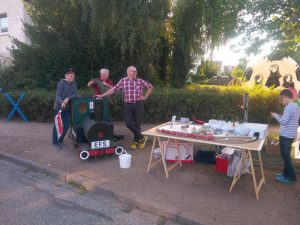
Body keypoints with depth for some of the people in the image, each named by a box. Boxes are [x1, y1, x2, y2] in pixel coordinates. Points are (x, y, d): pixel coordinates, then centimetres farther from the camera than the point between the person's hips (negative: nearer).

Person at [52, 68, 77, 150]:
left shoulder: (74, 83, 4)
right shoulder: (61, 83, -13)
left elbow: (75, 94, -1)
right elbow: (57, 96, -18)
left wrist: (68, 98, -19)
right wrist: (62, 102, -37)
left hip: (68, 108, 6)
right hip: (59, 107, -6)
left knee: (66, 125, 8)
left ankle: (60, 141, 27)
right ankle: (55, 143, 17)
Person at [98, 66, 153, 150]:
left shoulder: (140, 81, 1)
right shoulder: (122, 81, 3)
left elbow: (150, 87, 10)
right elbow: (113, 89, 5)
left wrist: (145, 97, 3)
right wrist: (102, 95, 3)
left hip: (138, 104, -1)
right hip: (128, 105, 1)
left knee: (137, 123, 5)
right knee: (128, 123, -6)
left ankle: (136, 141, 23)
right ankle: (141, 138, 12)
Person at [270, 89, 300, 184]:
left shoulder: (289, 106, -20)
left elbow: (284, 121, -22)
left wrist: (275, 115, -8)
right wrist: (279, 116, 11)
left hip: (286, 135, -10)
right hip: (291, 134, 10)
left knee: (285, 156, 0)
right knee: (286, 155, 18)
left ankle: (291, 177, 9)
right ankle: (286, 173, 29)